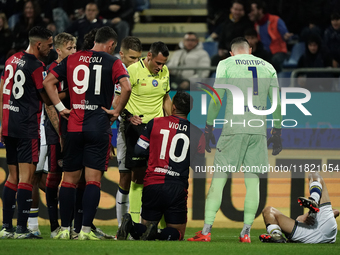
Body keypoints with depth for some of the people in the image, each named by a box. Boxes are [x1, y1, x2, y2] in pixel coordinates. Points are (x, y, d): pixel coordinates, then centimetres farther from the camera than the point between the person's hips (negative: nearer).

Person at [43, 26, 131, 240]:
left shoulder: (72, 59, 11)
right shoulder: (112, 62, -1)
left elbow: (48, 82, 8)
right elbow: (126, 87, -16)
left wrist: (60, 108, 7)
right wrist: (117, 111, -4)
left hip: (74, 126, 3)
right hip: (99, 125, -3)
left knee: (70, 178, 10)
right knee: (93, 179, -2)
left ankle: (65, 229, 11)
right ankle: (86, 230, -9)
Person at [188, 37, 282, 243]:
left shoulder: (226, 64, 6)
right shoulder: (268, 67, 15)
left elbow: (216, 99, 0)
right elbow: (277, 102, 12)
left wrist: (209, 129, 4)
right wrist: (277, 132, 18)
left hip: (234, 128, -2)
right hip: (259, 130, 2)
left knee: (219, 179, -1)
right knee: (253, 181, 4)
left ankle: (206, 231, -7)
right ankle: (246, 232, -4)